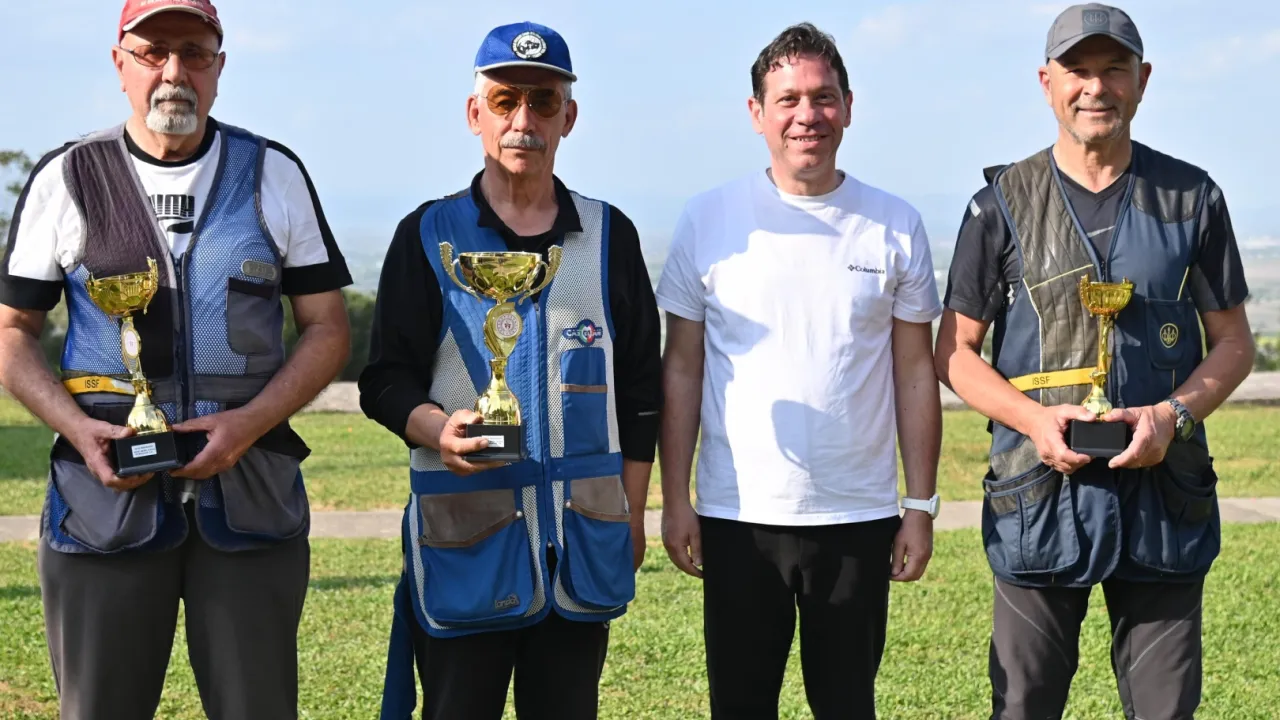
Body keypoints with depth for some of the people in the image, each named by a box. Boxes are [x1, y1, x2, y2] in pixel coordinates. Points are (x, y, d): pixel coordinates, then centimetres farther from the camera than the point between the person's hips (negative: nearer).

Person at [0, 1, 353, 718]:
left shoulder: (274, 175, 6)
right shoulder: (67, 178, 6)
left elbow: (328, 327, 6)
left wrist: (250, 421, -10)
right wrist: (78, 429, -9)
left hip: (251, 492, 0)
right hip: (105, 495, 0)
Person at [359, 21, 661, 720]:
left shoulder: (610, 236, 10)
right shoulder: (429, 235, 4)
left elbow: (638, 387, 13)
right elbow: (385, 381, 2)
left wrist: (633, 515, 8)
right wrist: (439, 429, -19)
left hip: (585, 534, 2)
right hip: (462, 533, -2)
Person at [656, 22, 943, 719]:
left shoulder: (895, 227, 3)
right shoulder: (709, 219, 0)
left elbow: (915, 374, 5)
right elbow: (682, 368, 3)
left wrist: (921, 505, 2)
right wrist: (674, 499, -1)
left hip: (860, 518, 1)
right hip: (737, 517, 0)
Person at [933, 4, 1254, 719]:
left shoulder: (1192, 198, 6)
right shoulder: (1002, 205, 3)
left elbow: (1234, 343, 10)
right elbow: (955, 352, 5)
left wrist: (1175, 412, -10)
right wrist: (1033, 417, -13)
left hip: (1165, 495, 1)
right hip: (1040, 495, -1)